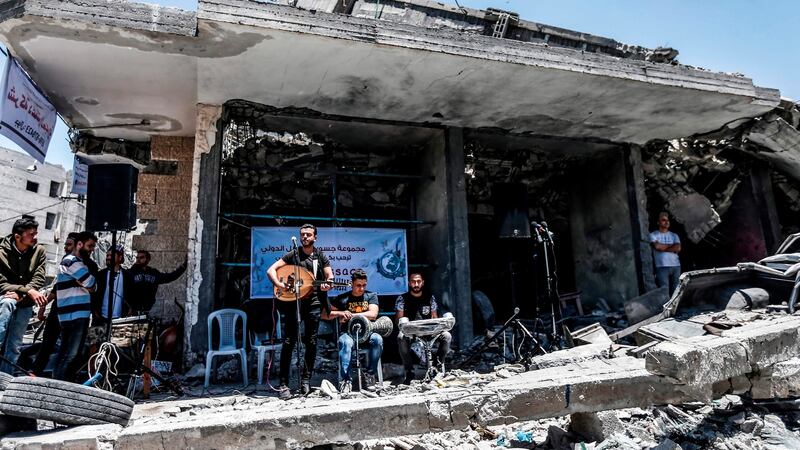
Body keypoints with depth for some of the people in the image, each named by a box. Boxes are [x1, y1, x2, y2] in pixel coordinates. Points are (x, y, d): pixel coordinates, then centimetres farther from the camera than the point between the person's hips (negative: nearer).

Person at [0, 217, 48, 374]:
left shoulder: (39, 251, -6)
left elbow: (39, 278, -9)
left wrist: (21, 294, -24)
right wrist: (28, 290, -29)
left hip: (25, 304, 2)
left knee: (13, 346, 2)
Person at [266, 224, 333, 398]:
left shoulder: (321, 256, 11)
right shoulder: (292, 255, 7)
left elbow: (330, 276, 4)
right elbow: (271, 270, 1)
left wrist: (327, 284, -20)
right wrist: (278, 283, -18)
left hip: (313, 303, 2)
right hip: (293, 302, -1)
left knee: (311, 342, 5)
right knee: (288, 342, -5)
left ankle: (305, 379, 18)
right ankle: (283, 383, 0)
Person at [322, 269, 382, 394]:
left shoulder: (371, 296, 9)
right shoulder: (342, 298, 7)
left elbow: (373, 314, -8)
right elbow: (324, 315, 3)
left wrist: (351, 315, -12)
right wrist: (340, 313, -15)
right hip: (348, 333, -1)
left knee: (377, 339, -31)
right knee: (345, 343, -35)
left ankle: (370, 374, -16)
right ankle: (345, 380, -34)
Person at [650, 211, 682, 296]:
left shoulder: (674, 235, 16)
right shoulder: (653, 235, 6)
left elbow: (678, 248, 0)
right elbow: (657, 246, -11)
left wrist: (662, 247, -4)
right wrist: (671, 245, 1)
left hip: (676, 266, 4)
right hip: (662, 267, -4)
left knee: (676, 291, 4)